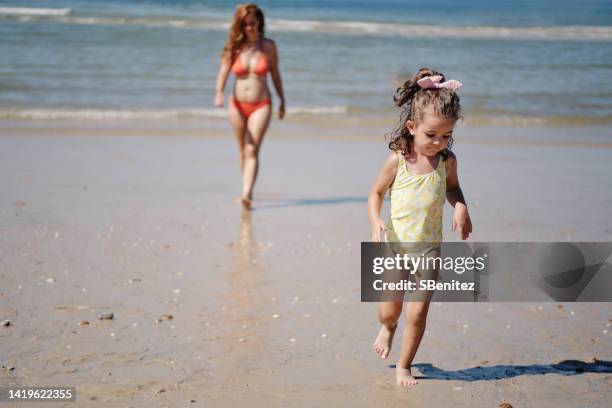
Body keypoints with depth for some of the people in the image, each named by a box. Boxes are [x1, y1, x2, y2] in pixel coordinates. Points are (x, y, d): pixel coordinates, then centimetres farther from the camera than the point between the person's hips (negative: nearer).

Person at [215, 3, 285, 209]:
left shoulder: (268, 46, -1)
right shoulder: (234, 46, -1)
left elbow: (275, 74, 9)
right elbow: (223, 71, -11)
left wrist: (282, 101, 15)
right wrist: (219, 93, -29)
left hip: (261, 105, -2)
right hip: (238, 105, 2)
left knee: (252, 151, -13)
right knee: (243, 151, 14)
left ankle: (246, 194, -21)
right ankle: (248, 189, 29)